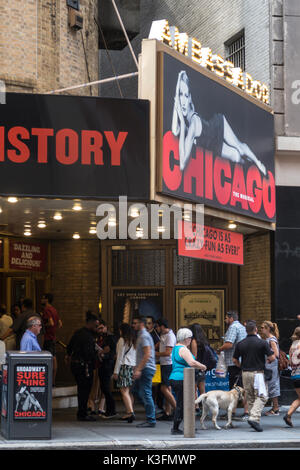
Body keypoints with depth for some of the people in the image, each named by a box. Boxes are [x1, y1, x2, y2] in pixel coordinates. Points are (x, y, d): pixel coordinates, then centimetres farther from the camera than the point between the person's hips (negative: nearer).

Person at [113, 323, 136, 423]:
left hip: (125, 366, -7)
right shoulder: (134, 340, 14)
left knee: (124, 392, -10)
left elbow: (120, 357, -7)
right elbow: (136, 356, 14)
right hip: (133, 367, 7)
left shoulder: (122, 340, -5)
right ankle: (128, 413, 10)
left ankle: (131, 412, -23)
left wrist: (116, 371, -4)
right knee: (129, 392, 10)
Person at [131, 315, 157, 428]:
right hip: (143, 369, 11)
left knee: (146, 394, -8)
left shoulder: (144, 336, -13)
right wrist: (137, 368, 23)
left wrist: (139, 369, -23)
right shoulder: (141, 335, 19)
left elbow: (147, 354, -22)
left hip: (146, 368, -11)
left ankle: (151, 421, -5)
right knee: (135, 390, 14)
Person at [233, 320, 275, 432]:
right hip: (257, 373, -5)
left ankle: (253, 418, 18)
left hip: (245, 373, 5)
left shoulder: (240, 344, 3)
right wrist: (267, 361, 12)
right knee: (262, 396, -3)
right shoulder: (262, 343, -9)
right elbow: (272, 357, -10)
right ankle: (254, 418, -20)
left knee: (250, 398, 14)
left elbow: (235, 360, 8)